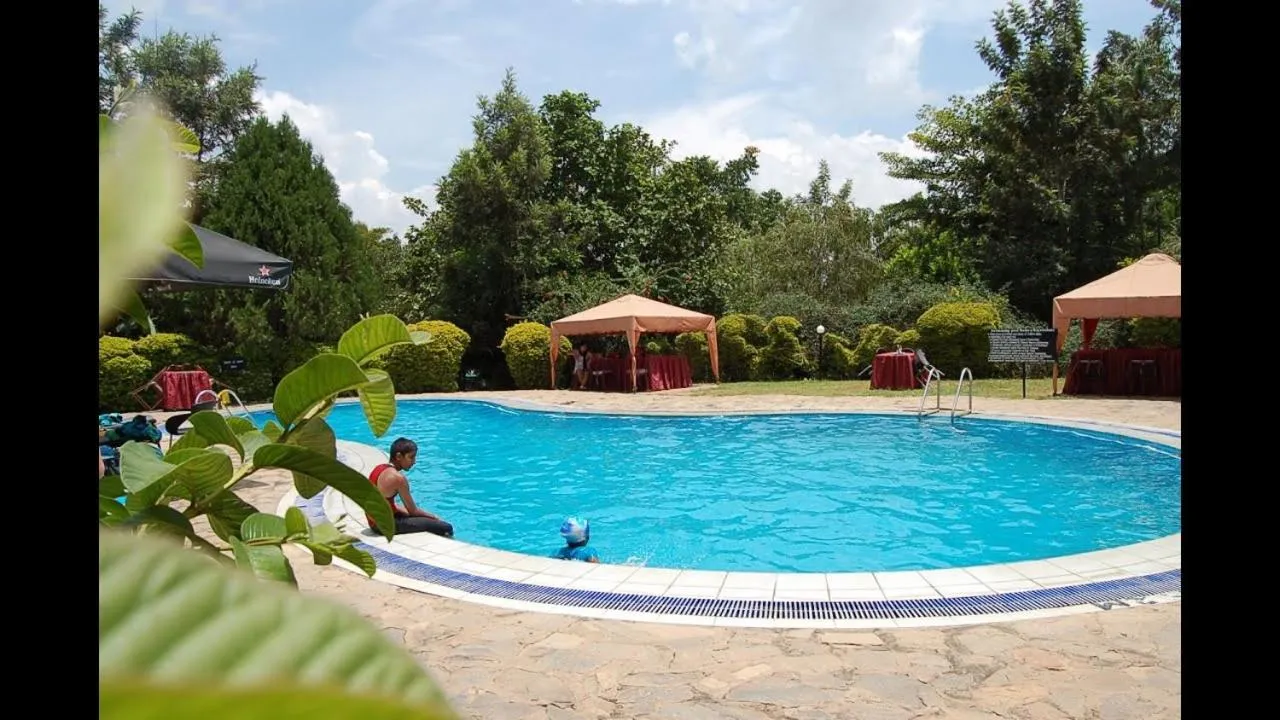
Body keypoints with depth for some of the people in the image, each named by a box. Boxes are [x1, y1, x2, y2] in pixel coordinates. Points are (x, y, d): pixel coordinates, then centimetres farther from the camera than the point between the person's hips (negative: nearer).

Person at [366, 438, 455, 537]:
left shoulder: (380, 468, 7)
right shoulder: (398, 478, -20)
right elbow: (413, 510, -12)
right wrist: (434, 517, 2)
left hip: (375, 521, 10)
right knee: (446, 528, -11)